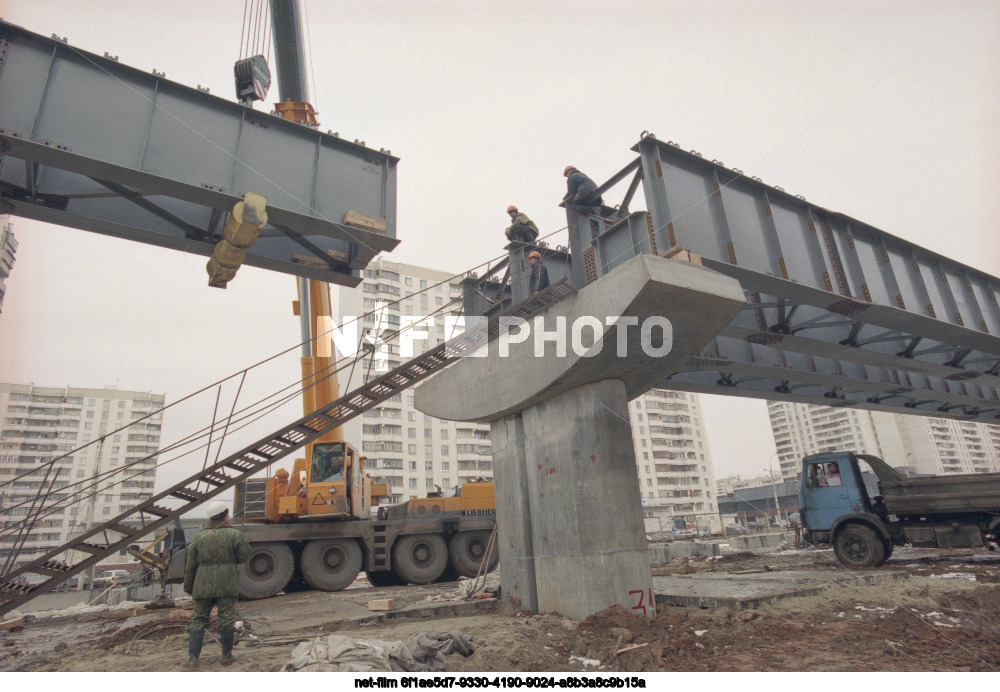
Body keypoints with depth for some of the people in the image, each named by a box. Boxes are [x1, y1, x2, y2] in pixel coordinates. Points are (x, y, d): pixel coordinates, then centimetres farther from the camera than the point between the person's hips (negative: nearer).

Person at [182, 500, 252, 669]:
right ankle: (227, 656, 15)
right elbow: (244, 556, -5)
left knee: (198, 620, 11)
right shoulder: (234, 534, -6)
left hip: (203, 586, 3)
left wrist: (188, 586, 17)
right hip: (227, 585, -2)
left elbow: (190, 565, 7)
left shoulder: (200, 536, 4)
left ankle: (193, 657, 5)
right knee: (226, 620, 5)